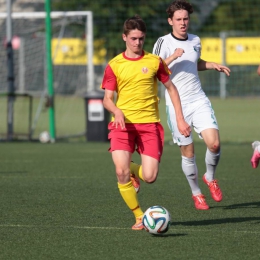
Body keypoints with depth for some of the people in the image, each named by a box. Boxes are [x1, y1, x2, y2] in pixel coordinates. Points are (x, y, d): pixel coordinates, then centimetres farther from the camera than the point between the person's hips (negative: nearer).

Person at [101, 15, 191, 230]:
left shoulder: (154, 61, 6)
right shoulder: (114, 65, 4)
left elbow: (171, 88, 14)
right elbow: (107, 98, 2)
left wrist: (180, 119, 7)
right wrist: (117, 111, -21)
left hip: (149, 123, 0)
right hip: (123, 123, 0)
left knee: (150, 177, -11)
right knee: (121, 172, -19)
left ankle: (134, 170, 27)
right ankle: (139, 216, 1)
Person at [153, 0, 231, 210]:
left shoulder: (195, 41, 9)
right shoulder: (163, 43, -7)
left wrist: (214, 65, 14)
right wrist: (172, 57, -26)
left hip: (199, 100, 4)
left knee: (214, 143, -13)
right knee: (188, 152, 1)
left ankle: (210, 178, 15)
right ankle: (196, 193, 20)